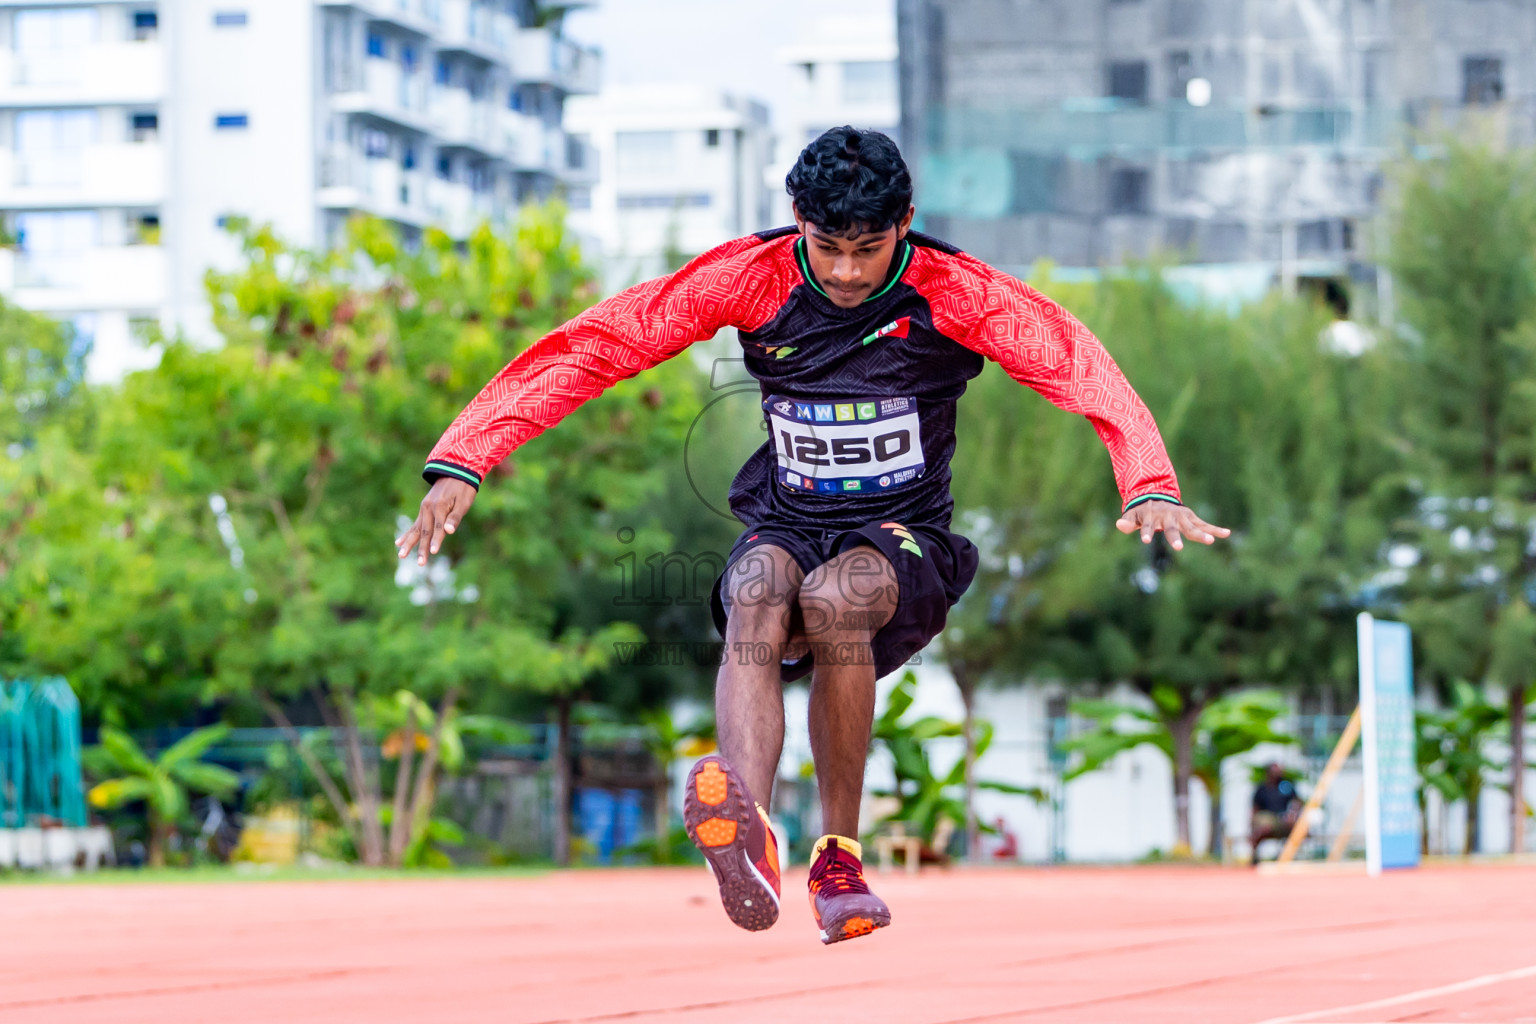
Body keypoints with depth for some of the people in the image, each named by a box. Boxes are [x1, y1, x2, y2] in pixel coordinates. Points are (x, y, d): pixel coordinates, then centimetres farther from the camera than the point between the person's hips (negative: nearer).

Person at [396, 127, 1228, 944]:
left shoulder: (955, 295, -9)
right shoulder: (753, 280, -6)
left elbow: (1084, 372, -21)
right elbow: (593, 346, -9)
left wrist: (1150, 490, -41)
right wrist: (460, 464, -19)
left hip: (905, 542, -1)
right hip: (783, 530, 1)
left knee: (835, 594, -35)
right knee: (757, 600, -34)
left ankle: (840, 854, -22)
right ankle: (746, 833, -60)